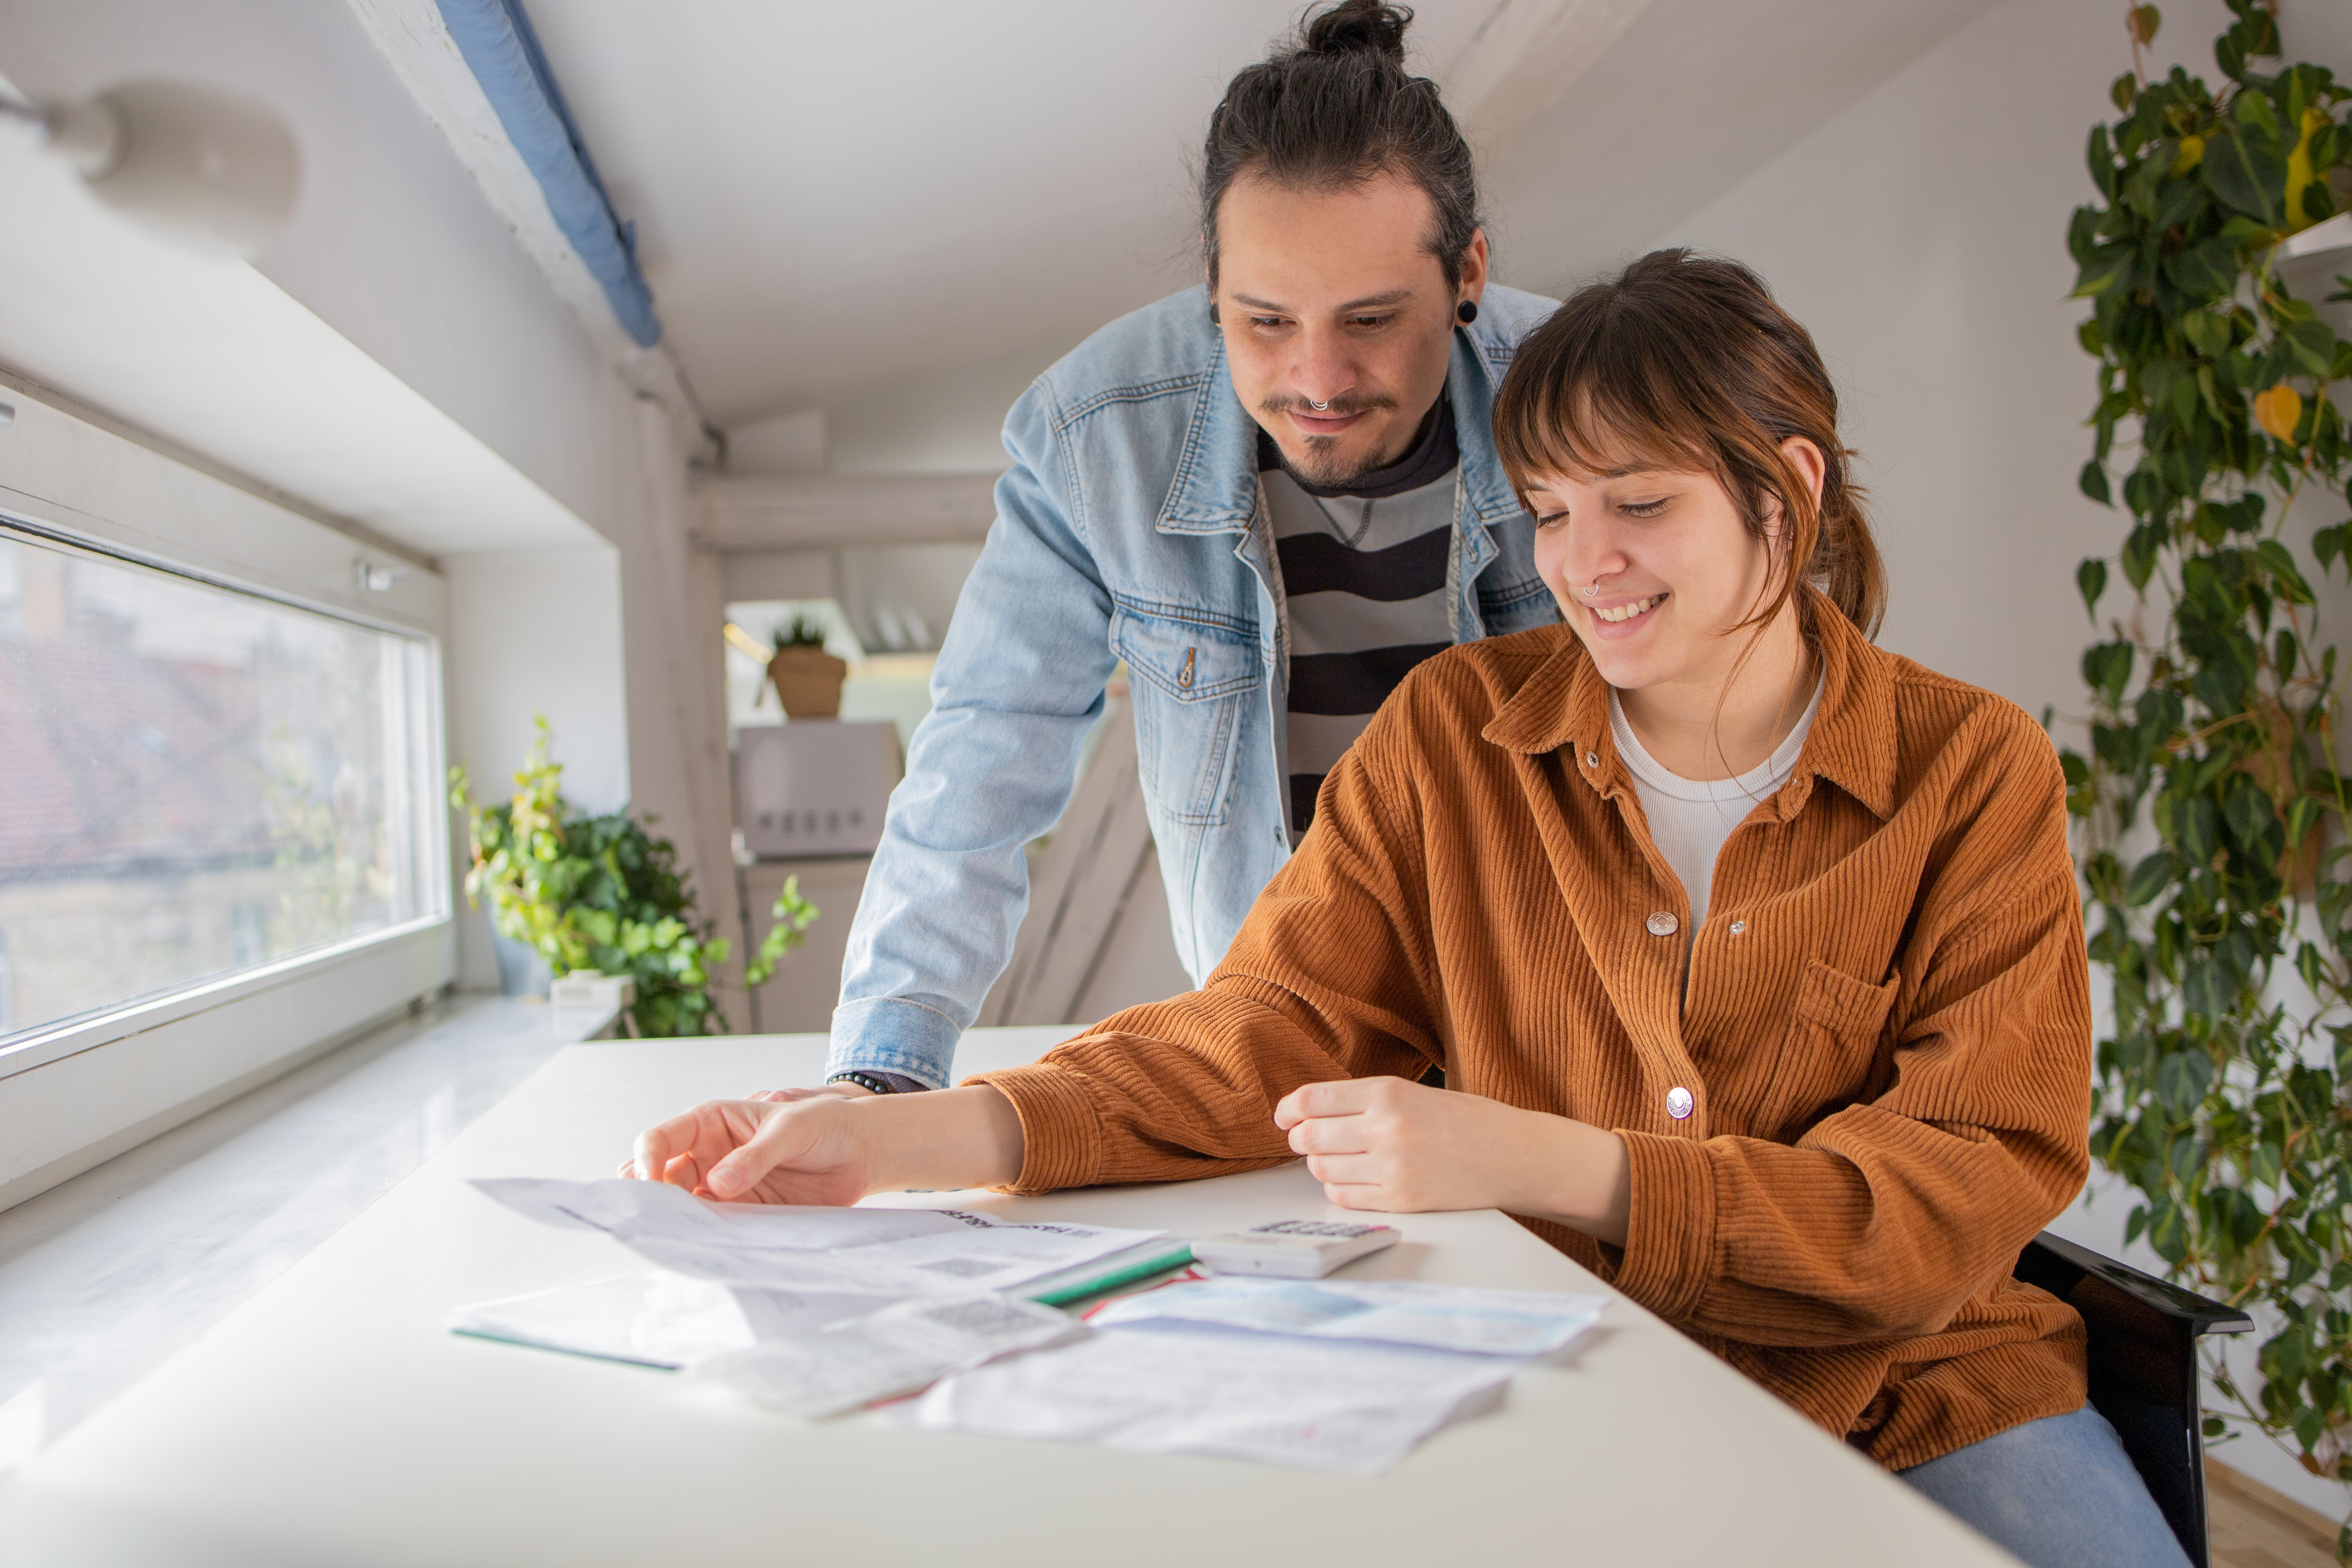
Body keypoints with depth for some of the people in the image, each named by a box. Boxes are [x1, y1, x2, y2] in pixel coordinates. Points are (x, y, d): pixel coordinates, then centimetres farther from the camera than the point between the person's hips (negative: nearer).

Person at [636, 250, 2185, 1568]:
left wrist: (1538, 1164, -25)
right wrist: (920, 1133, -21)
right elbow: (1273, 1030, -4)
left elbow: (1980, 1179, -11)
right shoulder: (1455, 734, 0)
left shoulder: (1972, 771, -4)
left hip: (1909, 1386, 1)